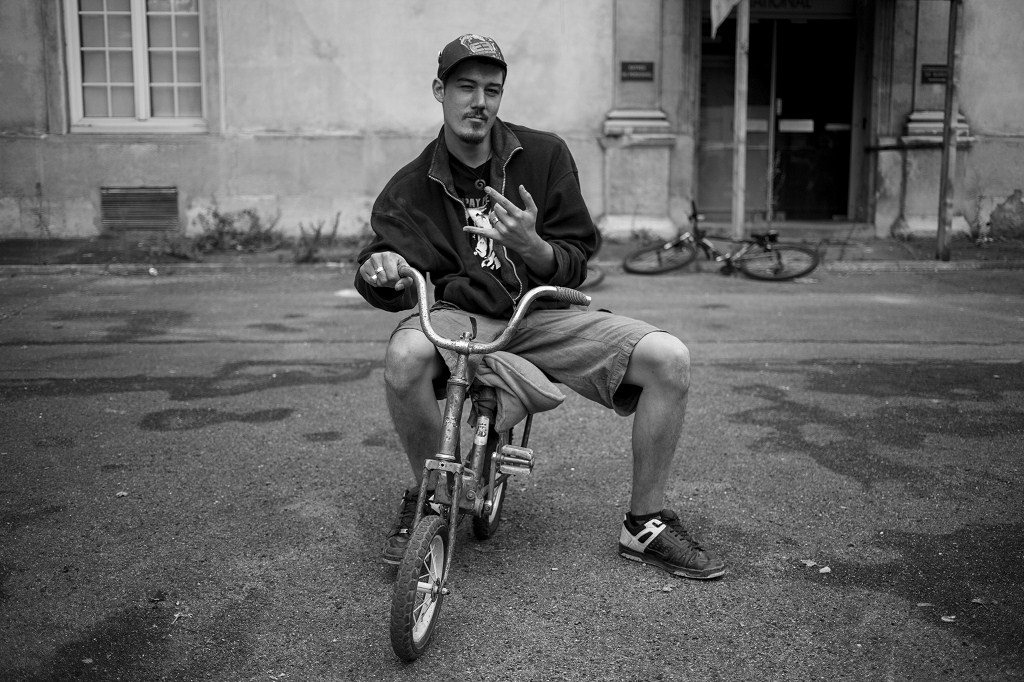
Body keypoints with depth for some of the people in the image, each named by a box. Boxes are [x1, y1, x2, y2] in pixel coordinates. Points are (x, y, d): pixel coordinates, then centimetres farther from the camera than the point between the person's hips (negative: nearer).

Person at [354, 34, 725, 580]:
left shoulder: (544, 156, 2)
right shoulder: (411, 187, 3)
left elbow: (575, 265, 0)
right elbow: (396, 290, -2)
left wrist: (531, 245, -22)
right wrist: (380, 273, -27)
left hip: (543, 315, 1)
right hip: (461, 315, -1)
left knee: (668, 356, -20)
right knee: (405, 353, -37)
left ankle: (645, 524, -2)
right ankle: (427, 496, -7)